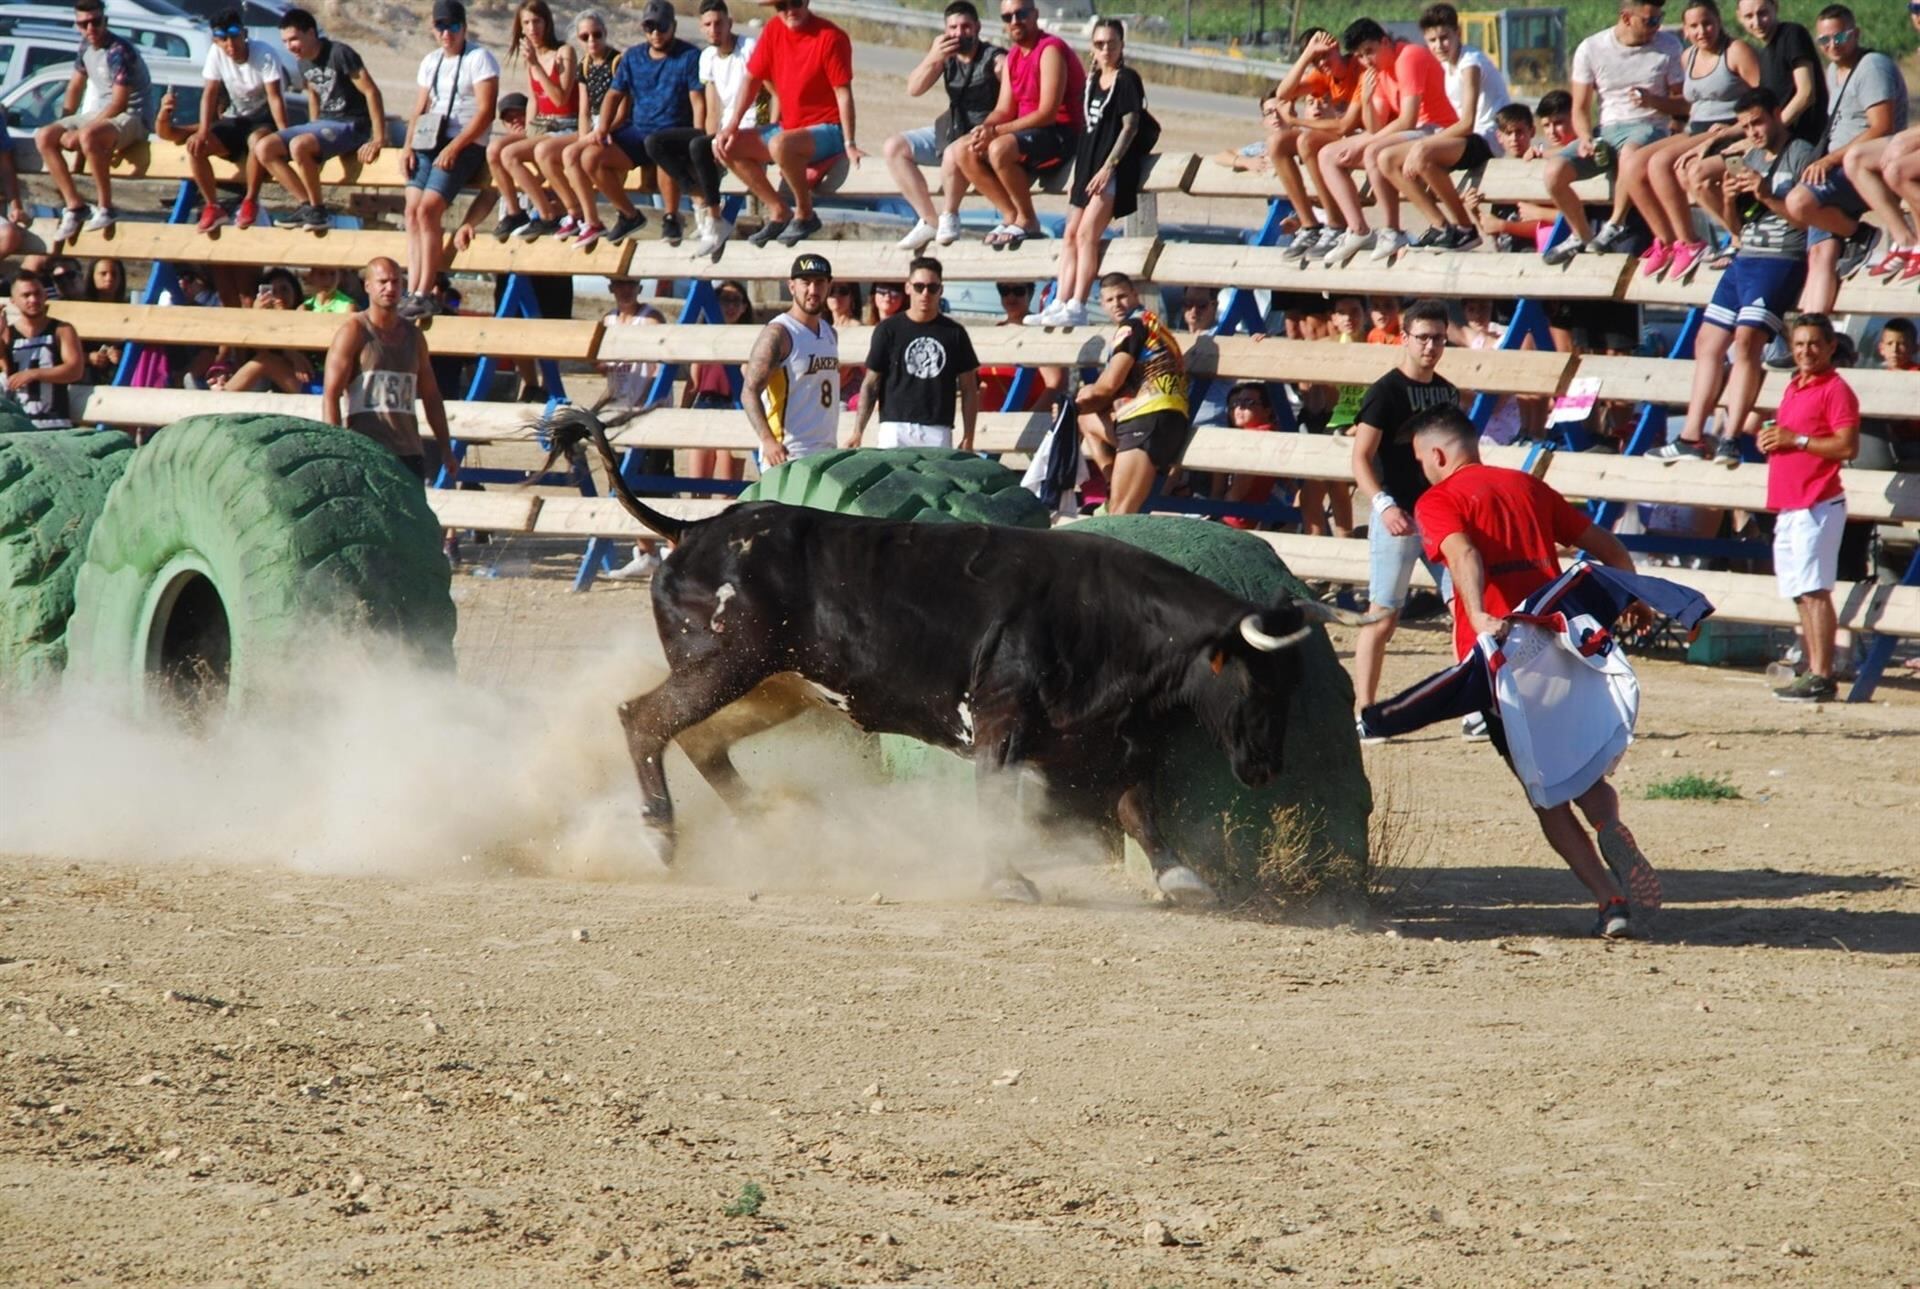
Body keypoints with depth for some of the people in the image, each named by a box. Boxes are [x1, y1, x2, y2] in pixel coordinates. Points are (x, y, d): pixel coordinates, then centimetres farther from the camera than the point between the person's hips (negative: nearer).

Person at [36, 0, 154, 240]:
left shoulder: (119, 51, -19)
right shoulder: (86, 47, 6)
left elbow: (119, 103, -23)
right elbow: (76, 86, 20)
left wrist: (78, 135, -20)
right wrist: (63, 126, 13)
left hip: (132, 118, -9)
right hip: (100, 114, 9)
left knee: (88, 137, -39)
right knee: (44, 137, -7)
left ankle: (105, 209, -25)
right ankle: (74, 207, -6)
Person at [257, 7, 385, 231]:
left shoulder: (339, 54, -16)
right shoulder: (304, 62, 7)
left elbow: (371, 92, -17)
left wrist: (379, 139, -21)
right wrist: (313, 131, 17)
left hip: (351, 126, -8)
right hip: (323, 123, 8)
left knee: (298, 145, -34)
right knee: (263, 148, -6)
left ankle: (318, 210, -18)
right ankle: (306, 205, -7)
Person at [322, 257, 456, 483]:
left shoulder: (413, 335, 16)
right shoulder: (354, 332, -1)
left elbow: (431, 397, 22)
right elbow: (330, 394, -8)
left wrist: (446, 451, 18)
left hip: (409, 453, 5)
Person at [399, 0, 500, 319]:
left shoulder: (479, 59, -4)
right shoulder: (431, 62, 19)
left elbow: (485, 112, -11)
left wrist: (453, 147, -18)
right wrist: (408, 146, 3)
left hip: (465, 146, -7)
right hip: (429, 143, 7)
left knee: (428, 209, -22)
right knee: (412, 210, -10)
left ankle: (425, 295, -21)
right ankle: (412, 293, -12)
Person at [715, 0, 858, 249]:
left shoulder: (831, 38, -16)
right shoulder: (774, 31, 2)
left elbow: (843, 93, -18)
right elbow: (752, 79, 7)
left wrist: (849, 144, -25)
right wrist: (732, 125, -3)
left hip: (827, 130, -8)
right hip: (789, 127, 8)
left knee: (779, 144, -37)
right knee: (727, 146, -4)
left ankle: (805, 214, -14)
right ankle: (779, 211, 2)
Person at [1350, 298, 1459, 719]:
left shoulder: (1448, 392, 12)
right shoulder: (1386, 392, -8)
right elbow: (1361, 458, -13)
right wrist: (1384, 504, -27)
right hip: (1398, 517, -6)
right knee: (1383, 616, -5)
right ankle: (1364, 711, -1)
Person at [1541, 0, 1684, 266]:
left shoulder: (1668, 47, 2)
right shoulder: (1591, 49, 3)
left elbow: (1682, 103, 5)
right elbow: (1580, 109, 7)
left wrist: (1653, 101, -15)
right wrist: (1586, 139, -13)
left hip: (1649, 127, -3)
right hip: (1606, 130, 3)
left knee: (1630, 152, -41)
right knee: (1555, 170, -22)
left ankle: (1616, 226, -20)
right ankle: (1582, 236, 3)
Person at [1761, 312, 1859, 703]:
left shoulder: (1836, 391, -8)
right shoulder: (1794, 387, 19)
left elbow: (1848, 447, -17)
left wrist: (1796, 439, -16)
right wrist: (1771, 438, 9)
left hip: (1817, 506, -9)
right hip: (1788, 506, 9)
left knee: (1814, 590, -13)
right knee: (1801, 594, 10)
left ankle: (1821, 677, -15)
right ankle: (1813, 672, 13)